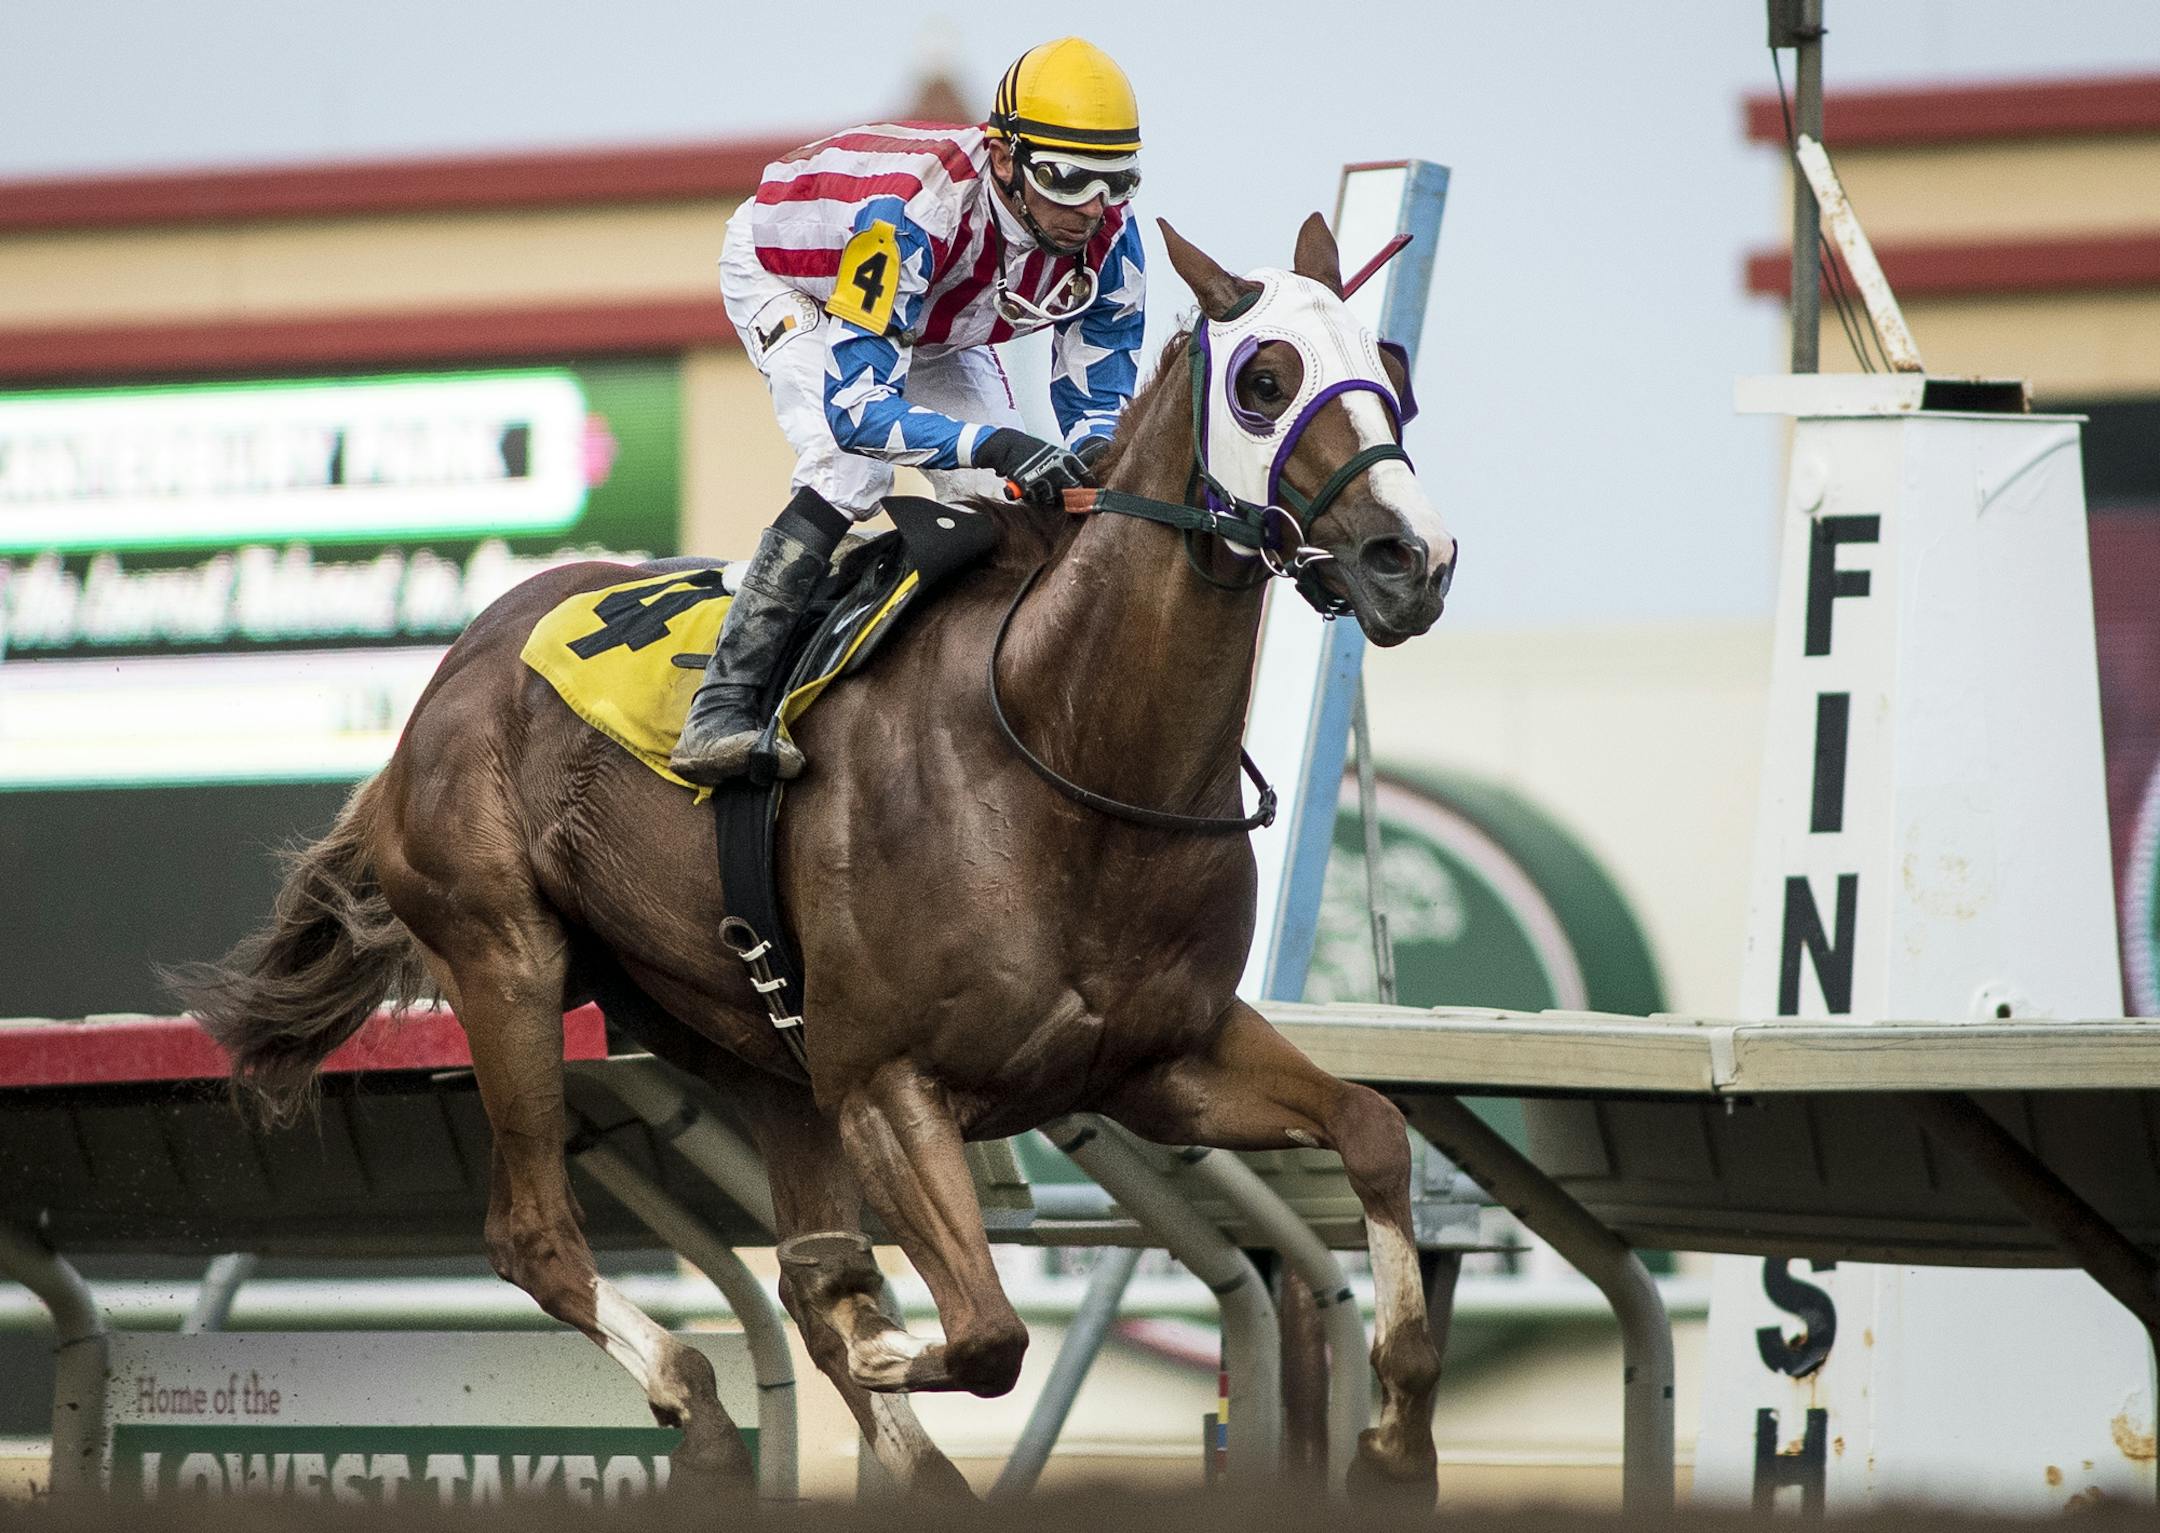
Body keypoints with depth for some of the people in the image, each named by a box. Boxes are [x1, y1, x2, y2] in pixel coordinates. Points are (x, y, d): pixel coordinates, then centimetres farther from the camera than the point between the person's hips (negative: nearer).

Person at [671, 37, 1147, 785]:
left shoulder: (1107, 233, -28)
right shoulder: (911, 217, -47)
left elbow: (1100, 400, -19)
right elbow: (855, 406, -49)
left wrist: (1093, 454, -44)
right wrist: (997, 445, -62)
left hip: (933, 325, 6)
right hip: (785, 276, -6)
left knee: (1002, 503, -6)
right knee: (850, 474, -28)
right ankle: (719, 709, -30)